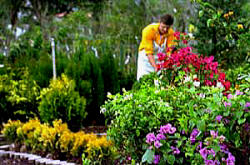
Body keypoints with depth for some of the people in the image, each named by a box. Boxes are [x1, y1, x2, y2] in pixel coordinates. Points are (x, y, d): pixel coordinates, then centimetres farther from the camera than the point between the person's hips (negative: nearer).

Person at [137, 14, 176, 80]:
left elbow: (170, 51, -19)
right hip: (146, 58, -2)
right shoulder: (148, 30, -25)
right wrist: (155, 68, -38)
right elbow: (149, 53, -28)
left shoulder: (171, 33, -16)